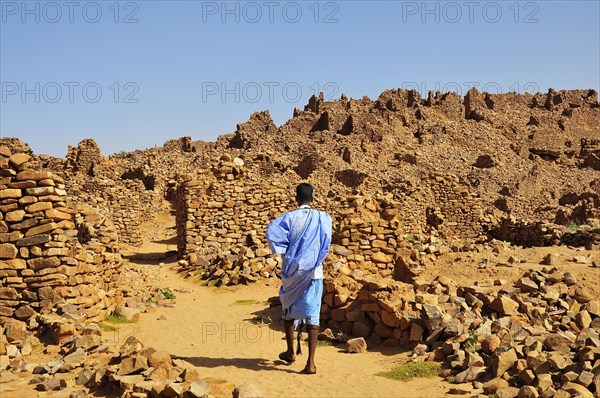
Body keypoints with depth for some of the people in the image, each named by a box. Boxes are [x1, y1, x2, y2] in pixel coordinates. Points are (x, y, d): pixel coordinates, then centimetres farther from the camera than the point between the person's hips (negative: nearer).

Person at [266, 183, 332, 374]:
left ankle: (291, 352, 32)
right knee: (312, 315, -1)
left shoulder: (289, 217, -3)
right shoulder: (322, 218, -1)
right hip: (314, 271, 0)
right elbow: (326, 241, -15)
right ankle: (310, 362, -6)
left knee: (288, 310, 20)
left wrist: (285, 249, -5)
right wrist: (317, 259, 1)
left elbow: (271, 231, -19)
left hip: (292, 271, 0)